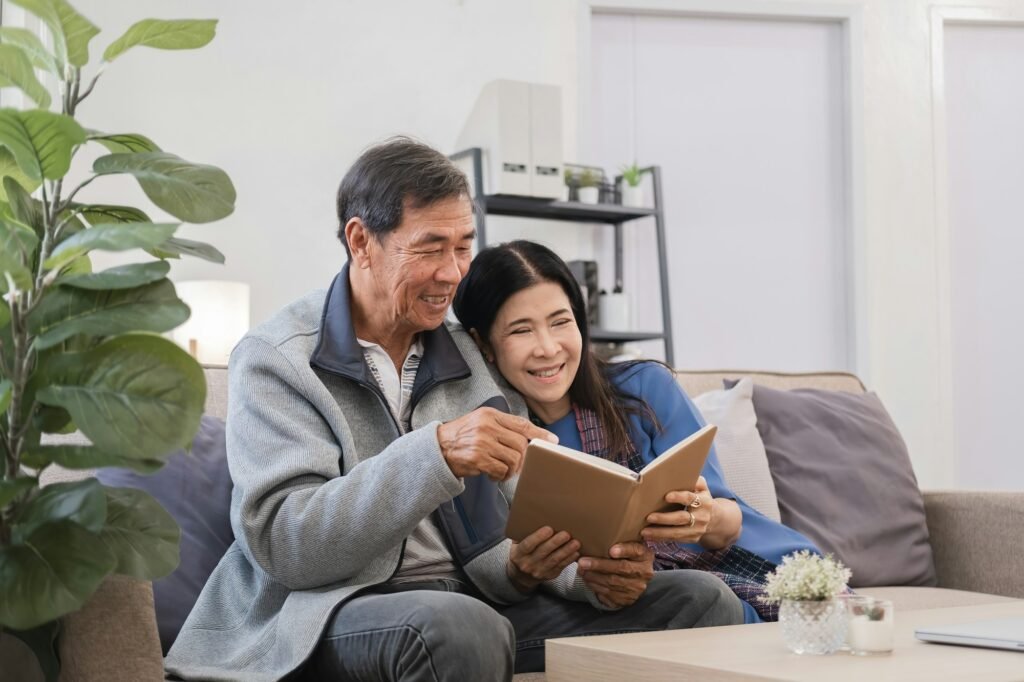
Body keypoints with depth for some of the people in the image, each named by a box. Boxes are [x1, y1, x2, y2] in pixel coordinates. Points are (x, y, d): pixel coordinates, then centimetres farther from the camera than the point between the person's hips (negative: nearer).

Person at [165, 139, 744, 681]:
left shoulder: (474, 354, 12)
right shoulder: (274, 359, -5)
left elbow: (514, 535, 8)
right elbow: (280, 542, -18)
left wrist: (589, 574, -15)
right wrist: (437, 453, -29)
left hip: (474, 602, 5)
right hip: (330, 610, -5)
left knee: (703, 599, -6)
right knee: (459, 625, -39)